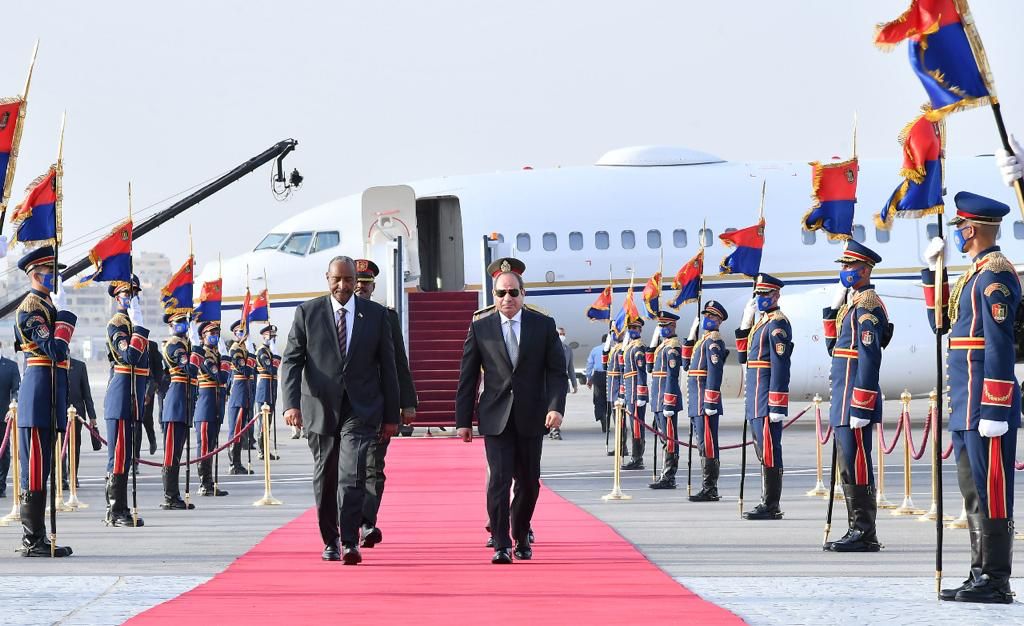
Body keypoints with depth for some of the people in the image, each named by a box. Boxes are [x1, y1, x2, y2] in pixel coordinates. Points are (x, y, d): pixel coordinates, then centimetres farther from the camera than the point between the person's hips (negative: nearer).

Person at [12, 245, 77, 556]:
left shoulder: (45, 305, 20)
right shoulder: (31, 307, -11)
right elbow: (55, 351, -22)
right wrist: (66, 318, -15)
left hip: (47, 396, 10)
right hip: (40, 393, -10)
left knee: (39, 468, 11)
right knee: (36, 468, -8)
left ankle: (34, 538, 14)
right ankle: (33, 540, -8)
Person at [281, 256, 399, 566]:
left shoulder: (376, 315, 5)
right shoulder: (307, 313, 2)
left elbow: (387, 366, 8)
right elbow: (291, 360, -2)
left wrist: (391, 415, 6)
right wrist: (291, 403, -17)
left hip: (361, 409, -1)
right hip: (320, 408, 1)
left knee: (352, 475, -16)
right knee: (325, 479, 10)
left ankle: (350, 543, -17)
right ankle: (330, 541, 26)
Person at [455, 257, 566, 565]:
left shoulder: (543, 325, 4)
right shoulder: (480, 328, 3)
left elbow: (557, 371, 2)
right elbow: (467, 377, 4)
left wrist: (556, 407, -13)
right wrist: (463, 420, 1)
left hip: (531, 418, 1)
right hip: (495, 418, -1)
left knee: (529, 482, 10)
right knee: (498, 479, -12)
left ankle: (521, 537, 30)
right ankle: (501, 545, -11)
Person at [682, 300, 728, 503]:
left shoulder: (714, 341, -11)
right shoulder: (703, 340, 19)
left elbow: (715, 373, -19)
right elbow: (686, 365, 27)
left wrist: (710, 403, -23)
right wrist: (690, 339, 18)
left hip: (705, 402, -10)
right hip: (697, 404, 10)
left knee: (708, 445, -9)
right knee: (704, 445, 13)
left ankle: (710, 489, -8)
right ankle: (709, 488, 18)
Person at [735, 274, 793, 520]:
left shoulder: (777, 324, -12)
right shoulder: (760, 322, 18)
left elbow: (780, 366, -18)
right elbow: (743, 357, 23)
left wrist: (776, 406, -23)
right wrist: (745, 324, 13)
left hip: (766, 399, -10)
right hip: (755, 400, 10)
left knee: (769, 451, -9)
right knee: (763, 451, 13)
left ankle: (771, 506, -8)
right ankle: (767, 503, 18)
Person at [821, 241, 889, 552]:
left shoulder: (867, 305, -13)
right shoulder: (852, 304, 17)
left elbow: (869, 359, -19)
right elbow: (834, 348, 22)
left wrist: (860, 407, -23)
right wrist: (833, 308, 12)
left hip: (855, 399, -10)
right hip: (843, 399, 10)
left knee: (856, 465, -8)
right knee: (849, 467, 13)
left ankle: (865, 534, -5)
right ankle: (857, 530, 18)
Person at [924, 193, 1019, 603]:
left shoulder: (996, 275, -14)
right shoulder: (974, 274, 16)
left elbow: (1000, 348, -20)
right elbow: (942, 323, 28)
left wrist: (994, 410, -23)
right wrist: (931, 271, 19)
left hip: (985, 405, -10)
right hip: (965, 407, 10)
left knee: (991, 491, -7)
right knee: (974, 493, 13)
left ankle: (997, 583, -4)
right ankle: (981, 575, 19)